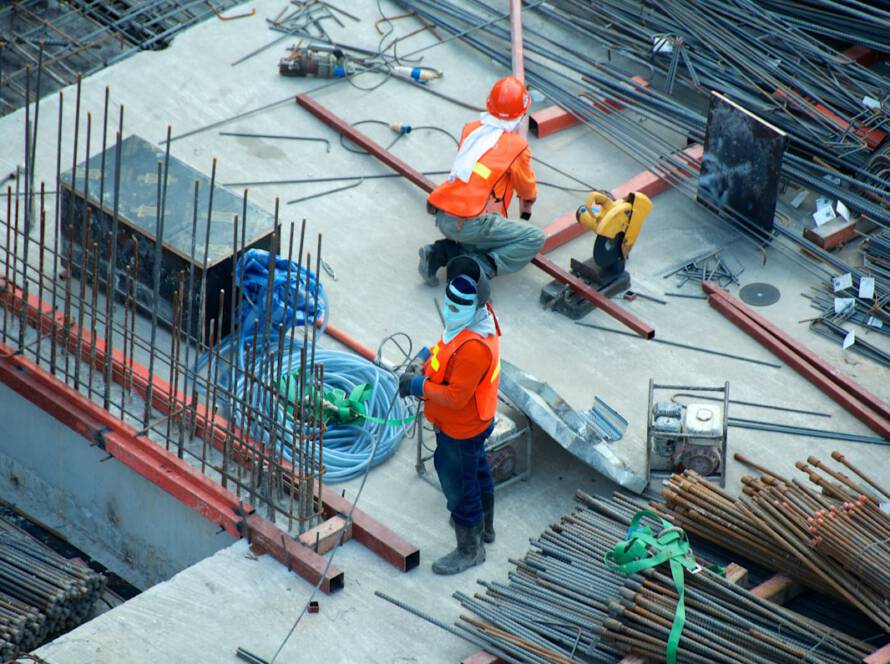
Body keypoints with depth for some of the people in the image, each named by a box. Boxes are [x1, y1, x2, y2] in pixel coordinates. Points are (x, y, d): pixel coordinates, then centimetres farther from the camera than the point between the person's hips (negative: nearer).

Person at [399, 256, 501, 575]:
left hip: (460, 431, -10)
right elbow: (446, 347, 11)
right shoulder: (477, 316, -9)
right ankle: (484, 526, 54)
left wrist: (419, 386, -23)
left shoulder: (473, 348, -39)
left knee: (458, 487, 9)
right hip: (475, 422, 10)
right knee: (477, 471, 30)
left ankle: (469, 550, 29)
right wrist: (425, 358, -5)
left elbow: (455, 396, -34)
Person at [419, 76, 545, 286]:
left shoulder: (471, 129, 12)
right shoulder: (517, 146, -2)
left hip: (442, 218, 7)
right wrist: (526, 211, 39)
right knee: (535, 238, 0)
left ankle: (441, 253, 8)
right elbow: (528, 192, 16)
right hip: (470, 224, -7)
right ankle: (480, 268, -14)